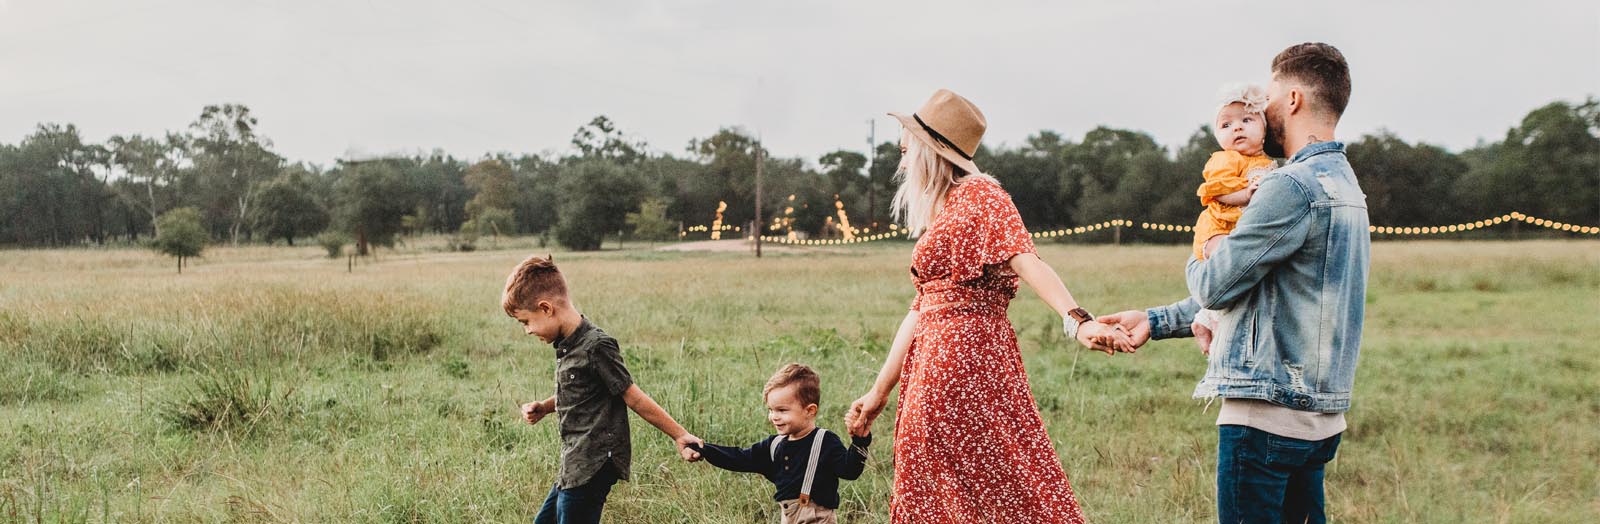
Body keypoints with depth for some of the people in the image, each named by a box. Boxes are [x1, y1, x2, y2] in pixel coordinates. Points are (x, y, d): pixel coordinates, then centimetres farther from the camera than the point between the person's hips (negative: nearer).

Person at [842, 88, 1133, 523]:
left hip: (969, 353, -9)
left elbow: (1026, 261, -20)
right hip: (933, 363, 9)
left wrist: (1077, 321, -36)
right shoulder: (938, 215, 19)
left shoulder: (978, 194, -6)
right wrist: (879, 393, 19)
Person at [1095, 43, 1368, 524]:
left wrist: (1198, 262, 11)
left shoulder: (1293, 186, -16)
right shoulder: (1343, 183, 17)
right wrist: (1156, 321, 19)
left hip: (1267, 415, -9)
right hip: (1319, 415, 9)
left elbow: (1215, 285, -14)